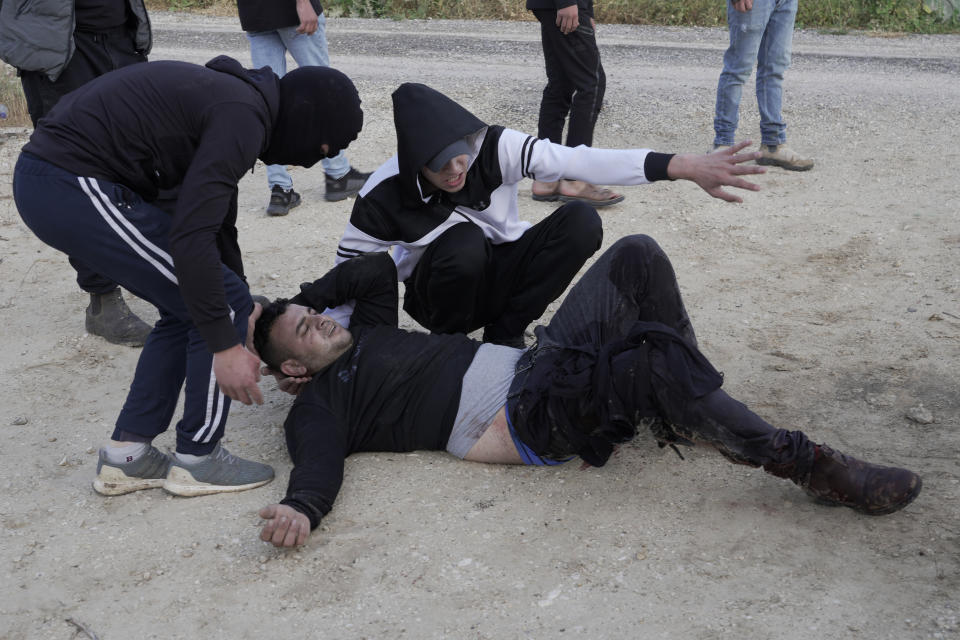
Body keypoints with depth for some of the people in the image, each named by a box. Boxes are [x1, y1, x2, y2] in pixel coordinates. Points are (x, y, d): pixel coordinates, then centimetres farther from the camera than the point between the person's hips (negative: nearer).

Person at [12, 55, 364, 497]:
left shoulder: (236, 99, 17)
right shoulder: (243, 117, -15)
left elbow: (218, 224, 26)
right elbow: (191, 237, -23)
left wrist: (240, 326, 32)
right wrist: (226, 344, -16)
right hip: (75, 188, -10)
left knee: (193, 307, 16)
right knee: (223, 301, -3)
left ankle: (125, 457, 21)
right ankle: (198, 460, 11)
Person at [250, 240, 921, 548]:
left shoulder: (368, 334, 25)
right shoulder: (320, 406, 2)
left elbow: (377, 267, 29)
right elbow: (320, 460, -16)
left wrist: (303, 296, 26)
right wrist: (301, 507, -39)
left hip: (535, 362, 9)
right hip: (527, 415, -9)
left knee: (636, 255, -1)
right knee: (654, 359, -33)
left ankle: (693, 407, 6)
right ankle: (809, 465, -21)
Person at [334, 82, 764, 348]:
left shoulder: (495, 148, -23)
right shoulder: (384, 196, -26)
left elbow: (582, 161, -33)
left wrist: (684, 166, -42)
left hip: (500, 277, 3)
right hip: (442, 291, -2)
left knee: (581, 221, -25)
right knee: (463, 243, -38)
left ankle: (505, 332, -8)